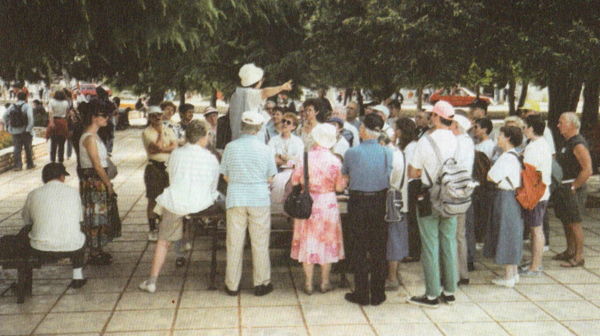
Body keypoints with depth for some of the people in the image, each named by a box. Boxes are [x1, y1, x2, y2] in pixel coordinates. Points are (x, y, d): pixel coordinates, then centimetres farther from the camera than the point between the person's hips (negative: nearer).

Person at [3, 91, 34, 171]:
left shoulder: (12, 107, 6)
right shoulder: (27, 106, -8)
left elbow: (5, 116, 8)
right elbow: (30, 118, -21)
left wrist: (8, 126, 13)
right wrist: (29, 129, -17)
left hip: (14, 131, 3)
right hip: (24, 131, -3)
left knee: (17, 148, 6)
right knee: (28, 148, 10)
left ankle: (18, 165, 0)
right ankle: (30, 164, 19)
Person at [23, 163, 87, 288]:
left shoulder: (33, 194, 1)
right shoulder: (73, 192, 1)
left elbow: (26, 220, 16)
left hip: (41, 250, 1)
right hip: (71, 248, 0)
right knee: (80, 237, 33)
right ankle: (77, 277, 31)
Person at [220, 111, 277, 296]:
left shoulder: (230, 147, -2)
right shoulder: (265, 149, -3)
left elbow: (225, 176, 4)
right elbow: (270, 178, 1)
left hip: (235, 199, 1)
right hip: (260, 200, -1)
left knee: (234, 243, 8)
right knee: (260, 243, 8)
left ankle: (232, 285, 15)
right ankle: (261, 284, 16)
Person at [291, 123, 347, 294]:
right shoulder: (335, 161, -11)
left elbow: (295, 181, -4)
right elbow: (340, 187, -8)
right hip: (328, 204, -1)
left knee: (307, 241, 11)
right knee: (327, 241, 12)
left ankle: (308, 283, 15)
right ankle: (325, 282, 20)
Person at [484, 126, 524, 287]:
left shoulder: (506, 157, -20)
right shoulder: (516, 156, 11)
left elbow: (491, 177, -20)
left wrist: (490, 172, -2)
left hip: (505, 198, -10)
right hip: (514, 196, 10)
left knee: (506, 234, -2)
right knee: (513, 235, 16)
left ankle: (508, 277, 5)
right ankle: (514, 273, 27)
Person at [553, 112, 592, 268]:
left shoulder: (578, 144, -18)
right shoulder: (567, 142, 12)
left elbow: (587, 170, -24)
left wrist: (573, 187, -19)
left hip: (573, 189, -10)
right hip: (563, 188, 10)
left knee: (575, 223, -3)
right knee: (566, 221, 17)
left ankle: (579, 257, 4)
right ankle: (570, 251, 30)